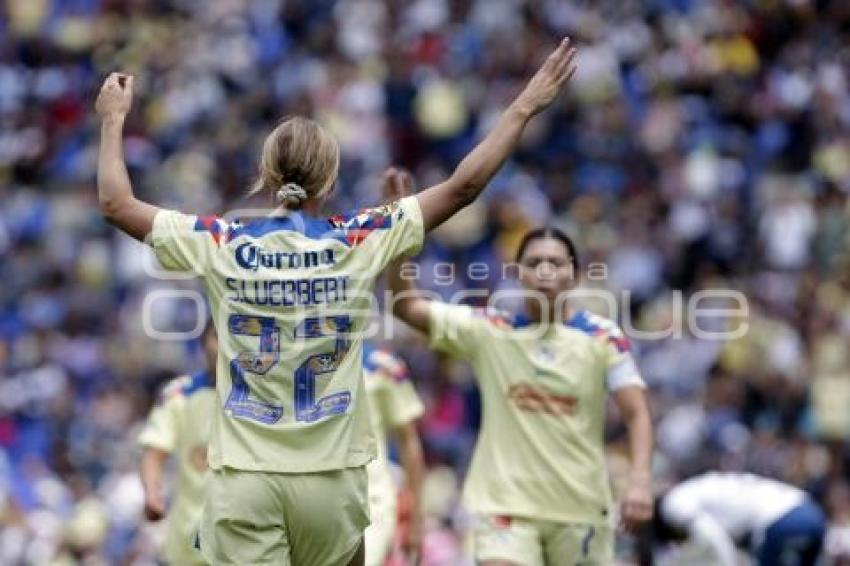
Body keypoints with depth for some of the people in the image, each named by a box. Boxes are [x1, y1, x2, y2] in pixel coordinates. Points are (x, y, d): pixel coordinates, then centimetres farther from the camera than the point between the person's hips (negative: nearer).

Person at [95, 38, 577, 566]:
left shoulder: (220, 244, -1)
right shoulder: (361, 241, -2)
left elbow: (116, 203, 7)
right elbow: (461, 187, 3)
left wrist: (114, 120, 21)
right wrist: (525, 107, 11)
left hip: (244, 477, 0)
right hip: (331, 477, 1)